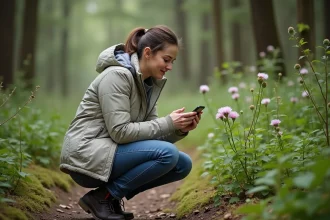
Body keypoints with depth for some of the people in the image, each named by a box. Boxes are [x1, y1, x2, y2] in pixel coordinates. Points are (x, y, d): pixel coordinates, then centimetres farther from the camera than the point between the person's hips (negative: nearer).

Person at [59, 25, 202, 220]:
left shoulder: (150, 82, 10)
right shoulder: (117, 75, -17)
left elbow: (149, 131, 8)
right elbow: (120, 132, -22)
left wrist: (181, 129, -9)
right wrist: (168, 123, -19)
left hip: (106, 153, 9)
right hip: (86, 154, -9)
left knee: (183, 164, 0)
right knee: (167, 154, -24)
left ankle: (112, 195, 5)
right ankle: (101, 197, -10)